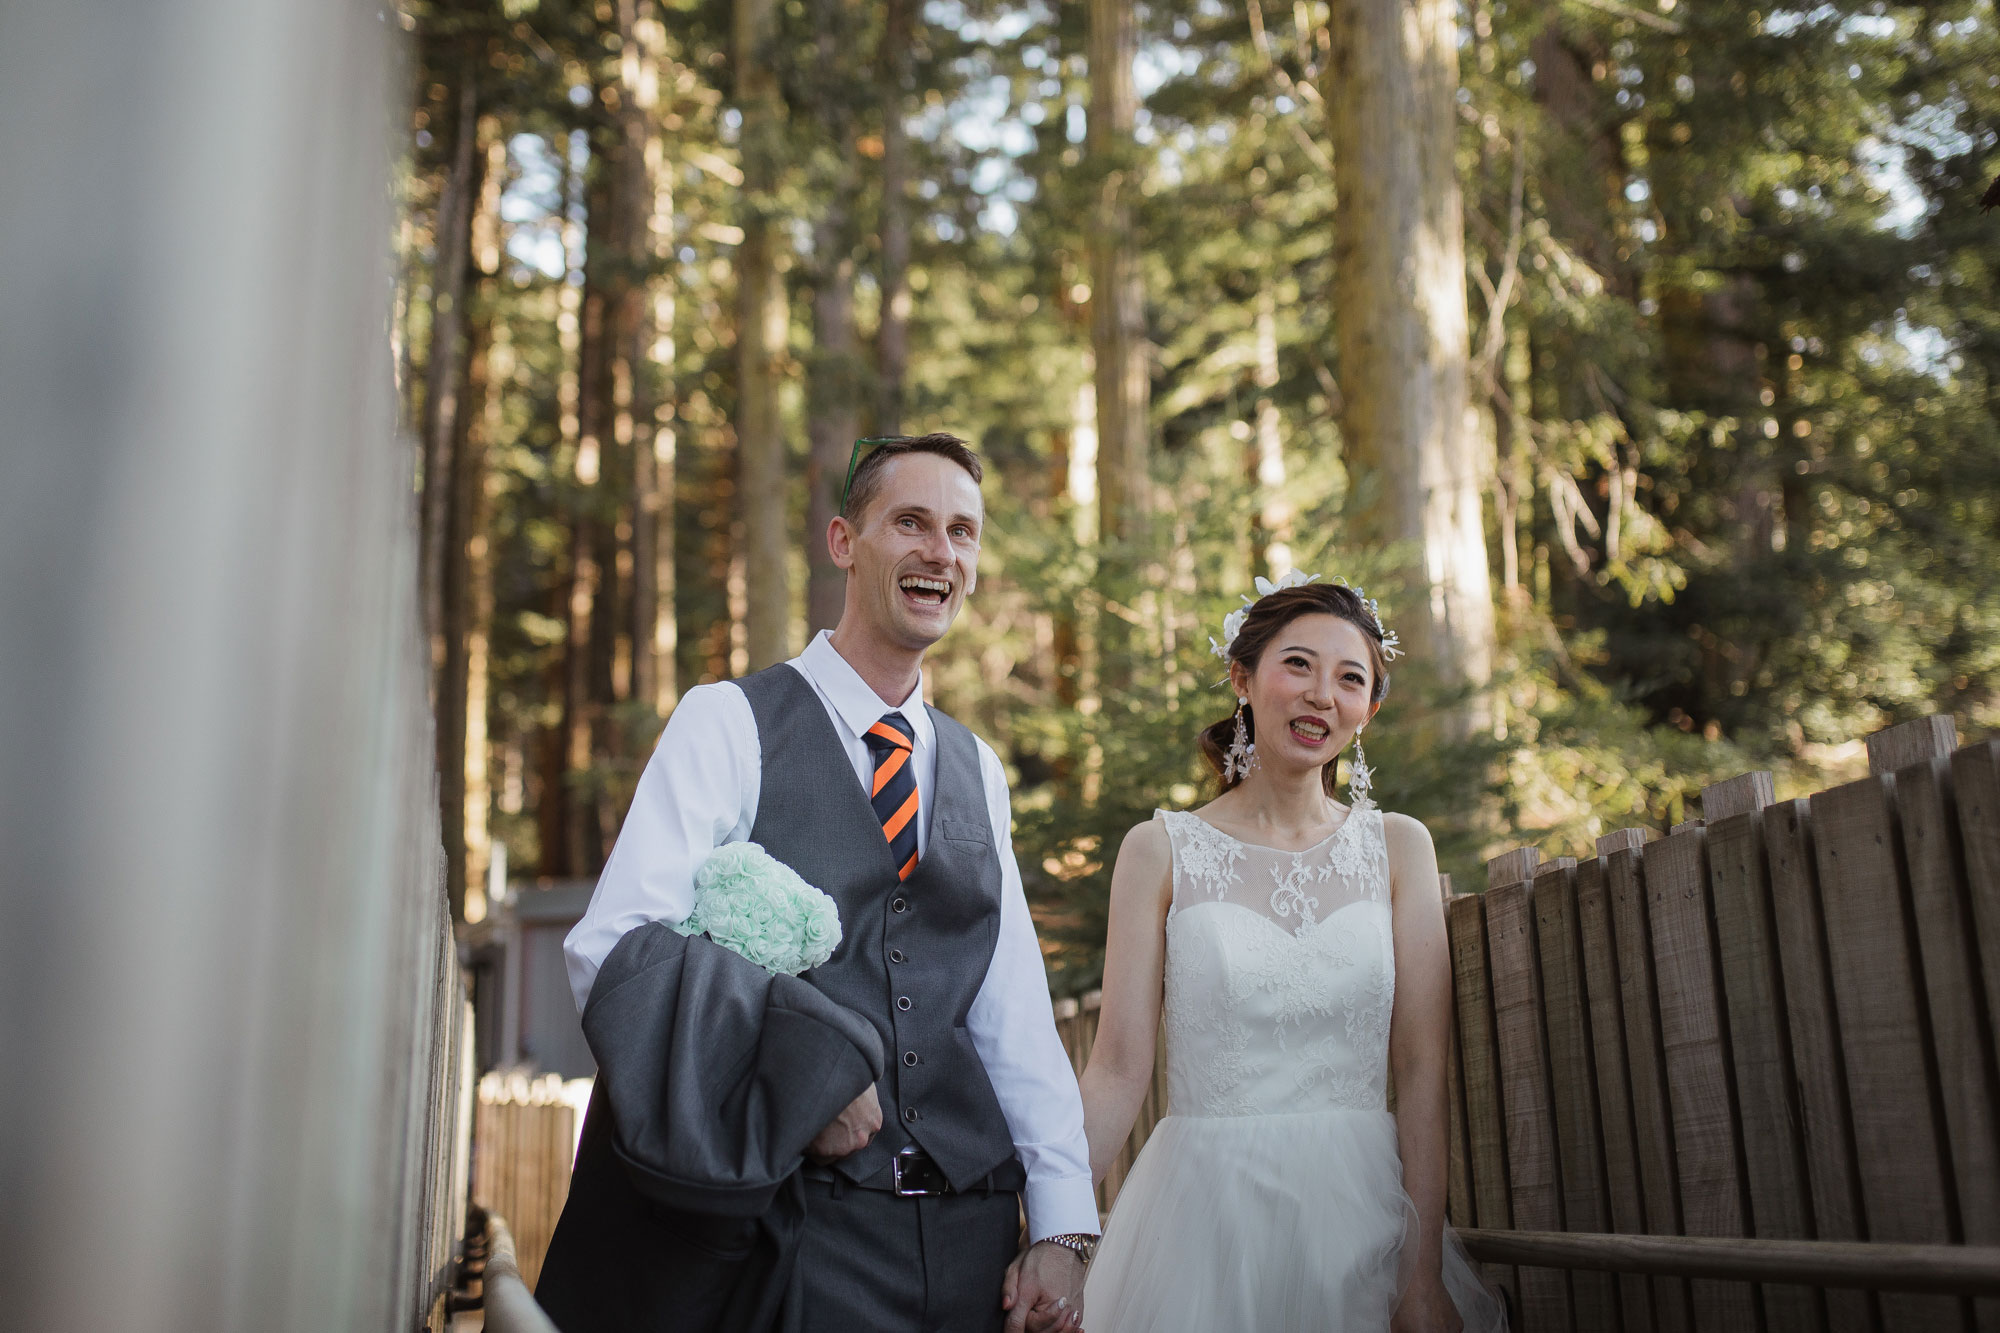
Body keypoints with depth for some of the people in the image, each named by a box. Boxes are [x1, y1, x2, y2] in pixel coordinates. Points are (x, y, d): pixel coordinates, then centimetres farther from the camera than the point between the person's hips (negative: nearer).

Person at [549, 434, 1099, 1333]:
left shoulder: (979, 770, 13)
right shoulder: (729, 722, -3)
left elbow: (1016, 1014, 10)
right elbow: (611, 953, -13)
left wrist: (1063, 1228, 2)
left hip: (971, 1223, 5)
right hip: (802, 1215, -5)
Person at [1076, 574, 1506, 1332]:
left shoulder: (1398, 848, 3)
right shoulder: (1160, 852, -2)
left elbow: (1422, 1069, -1)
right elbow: (1118, 1072, -5)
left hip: (1364, 1211, 2)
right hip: (1207, 1212, -1)